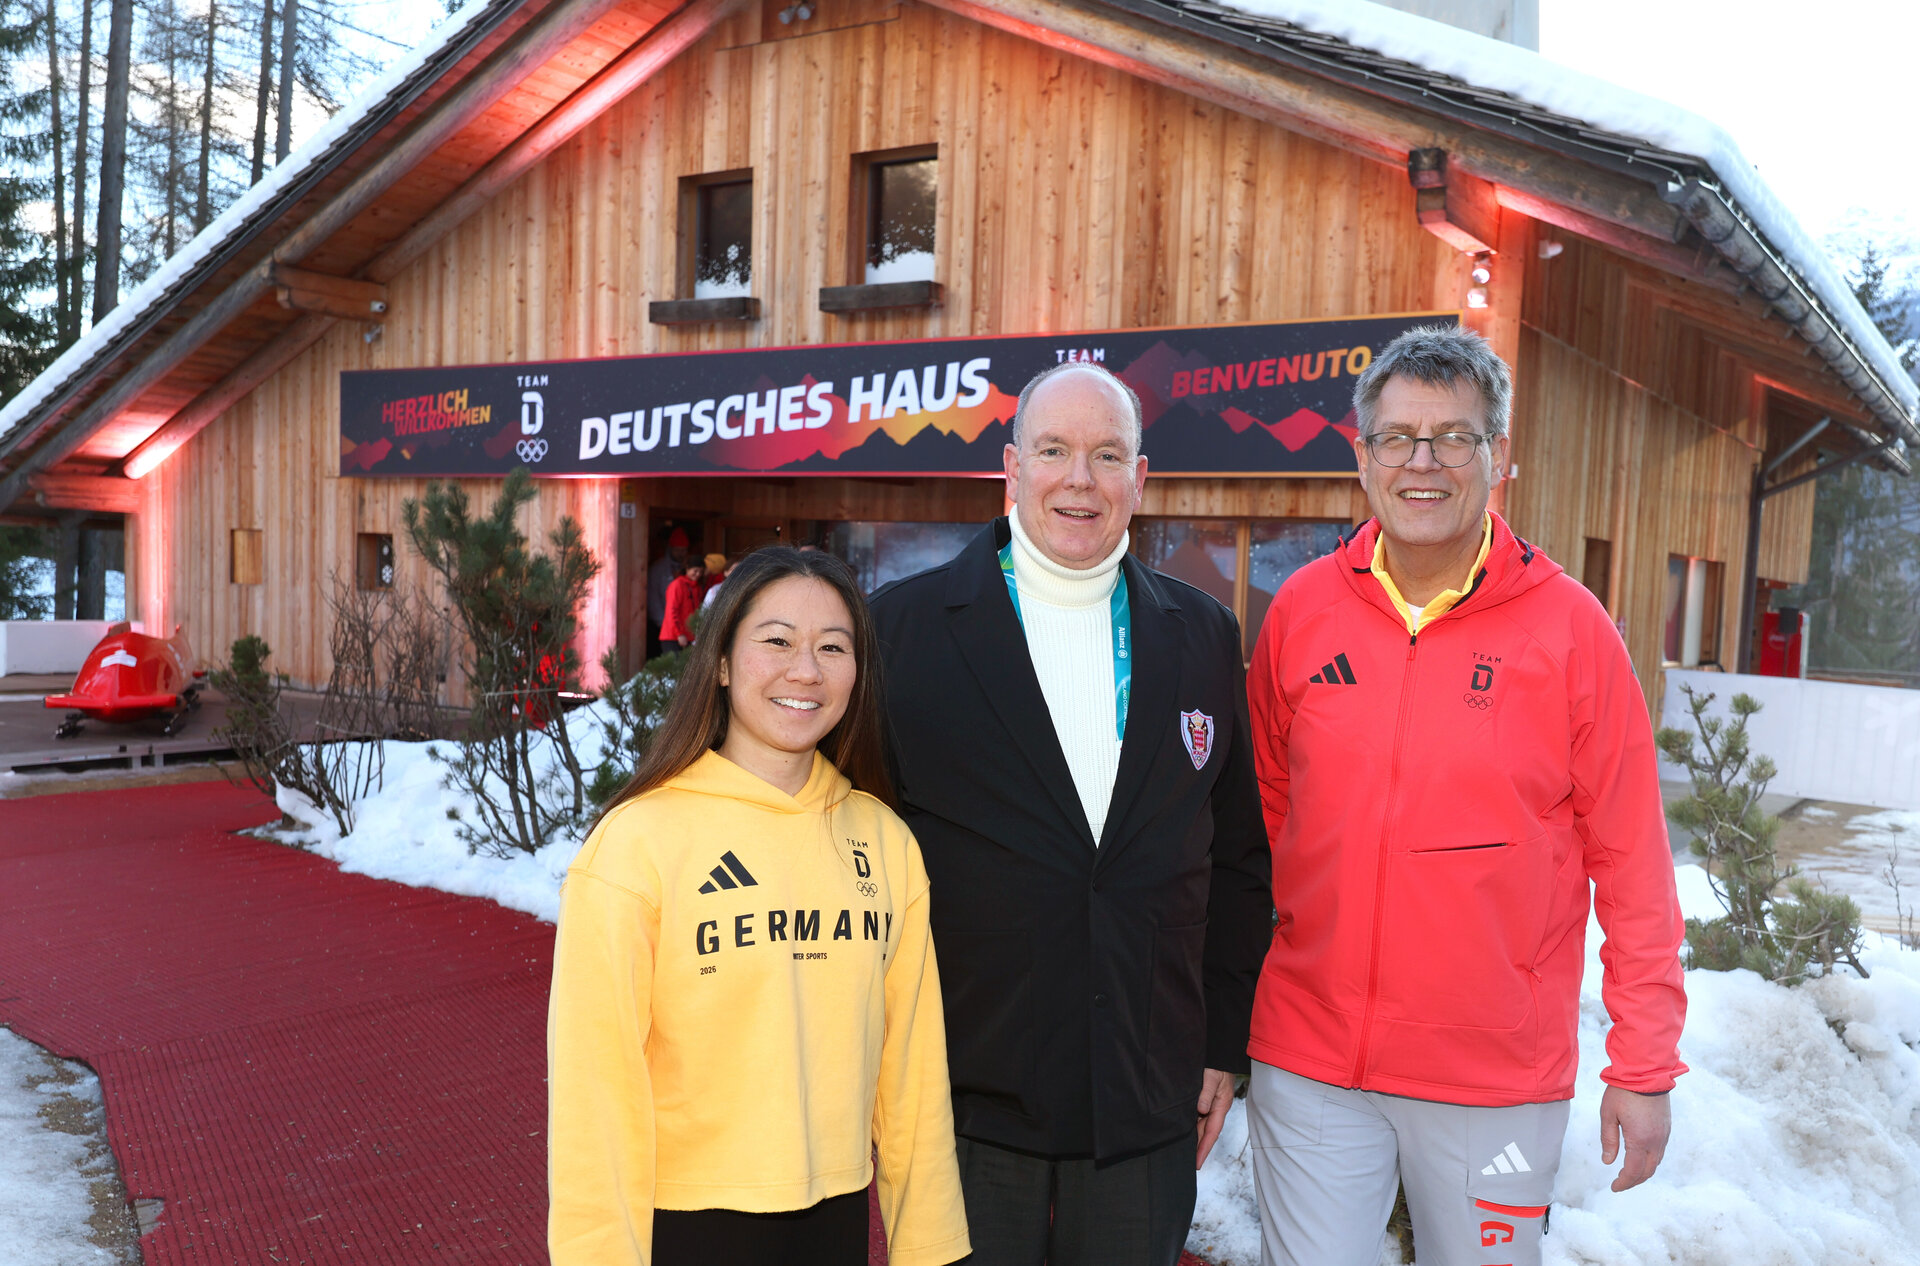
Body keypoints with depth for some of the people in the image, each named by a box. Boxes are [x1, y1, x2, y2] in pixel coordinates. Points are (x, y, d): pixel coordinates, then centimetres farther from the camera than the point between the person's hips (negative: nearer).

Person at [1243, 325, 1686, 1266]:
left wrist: (1644, 1064, -1)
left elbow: (1630, 860, -3)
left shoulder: (1569, 626, -6)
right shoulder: (1301, 609, 0)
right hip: (1308, 1063, 1)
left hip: (1501, 1075, -1)